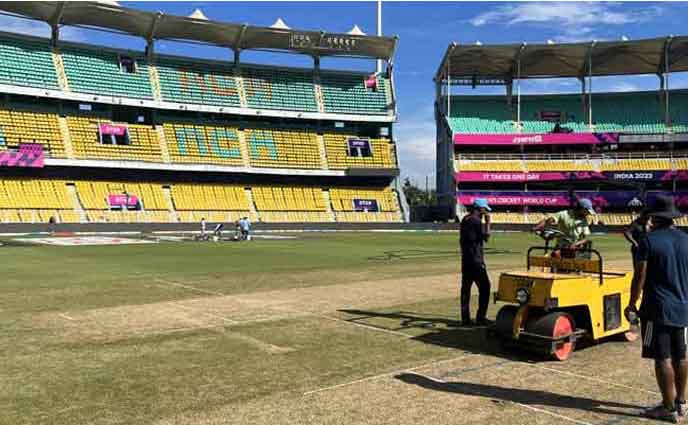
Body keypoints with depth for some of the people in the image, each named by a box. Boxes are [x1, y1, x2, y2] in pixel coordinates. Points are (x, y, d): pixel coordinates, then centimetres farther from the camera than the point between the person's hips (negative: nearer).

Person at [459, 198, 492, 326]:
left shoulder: (464, 220, 14)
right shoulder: (476, 220, -13)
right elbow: (486, 236, -9)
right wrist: (488, 222, -4)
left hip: (465, 259, 9)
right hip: (476, 260, -9)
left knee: (465, 288, 7)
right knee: (484, 287, -1)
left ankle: (465, 318, 9)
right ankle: (480, 317, -1)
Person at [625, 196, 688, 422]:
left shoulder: (649, 241, -11)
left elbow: (640, 276, -13)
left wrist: (632, 304, -5)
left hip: (657, 309, -6)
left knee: (663, 359, -1)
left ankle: (669, 408, 4)